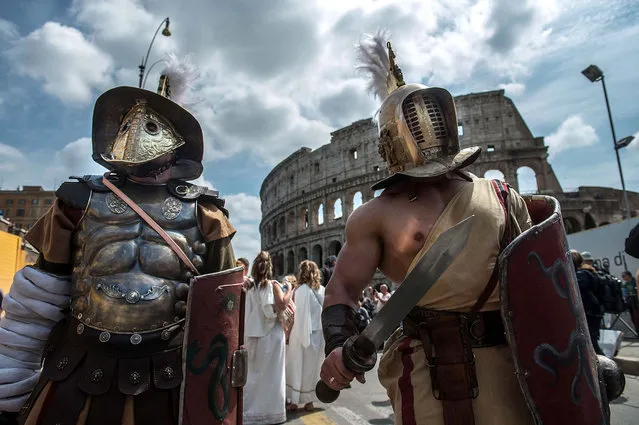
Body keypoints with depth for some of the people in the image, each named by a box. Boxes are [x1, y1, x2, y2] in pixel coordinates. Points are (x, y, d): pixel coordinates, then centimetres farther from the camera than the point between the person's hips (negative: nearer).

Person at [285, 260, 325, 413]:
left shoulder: (301, 290, -12)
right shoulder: (322, 290, 2)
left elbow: (299, 314, -15)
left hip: (303, 332, -4)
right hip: (319, 333, 5)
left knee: (297, 366, 8)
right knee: (312, 367, 14)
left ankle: (294, 401, 12)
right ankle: (309, 401, 21)